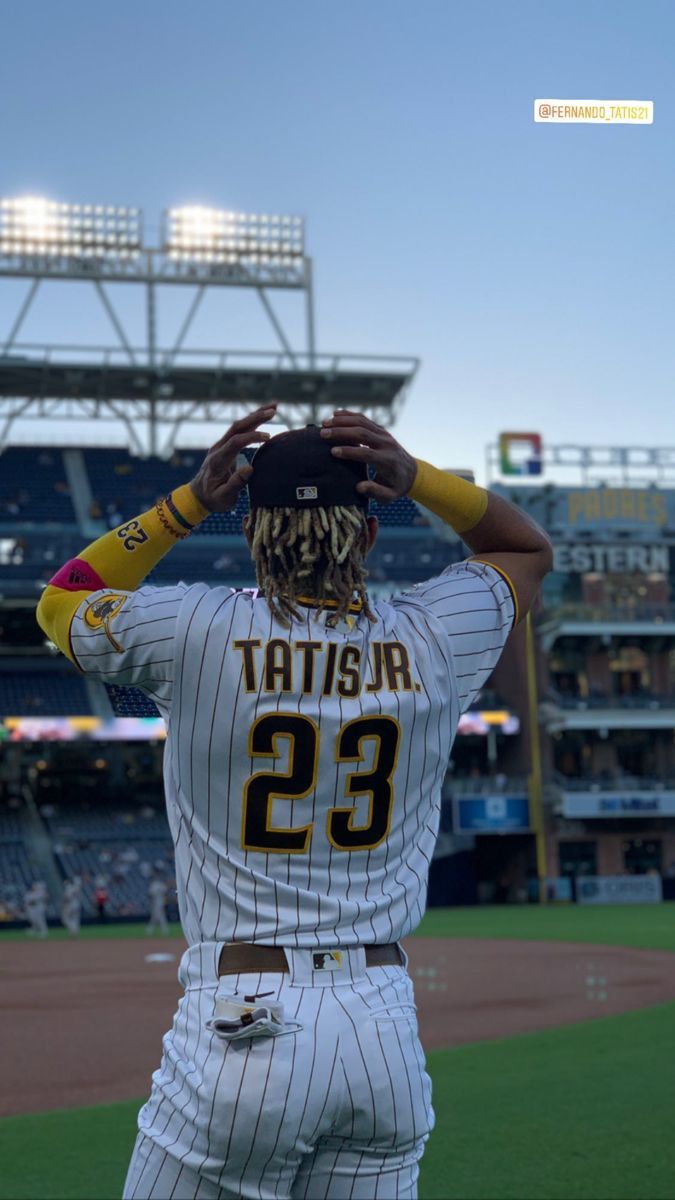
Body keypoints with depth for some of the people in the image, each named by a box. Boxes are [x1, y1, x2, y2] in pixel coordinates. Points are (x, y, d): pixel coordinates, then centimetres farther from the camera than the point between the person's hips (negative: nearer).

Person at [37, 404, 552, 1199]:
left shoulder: (197, 632, -6)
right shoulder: (432, 641, 0)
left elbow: (60, 602, 15)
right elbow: (529, 548, 22)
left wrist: (191, 501, 8)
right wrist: (417, 478, 7)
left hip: (238, 1026, -3)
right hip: (388, 1032, 3)